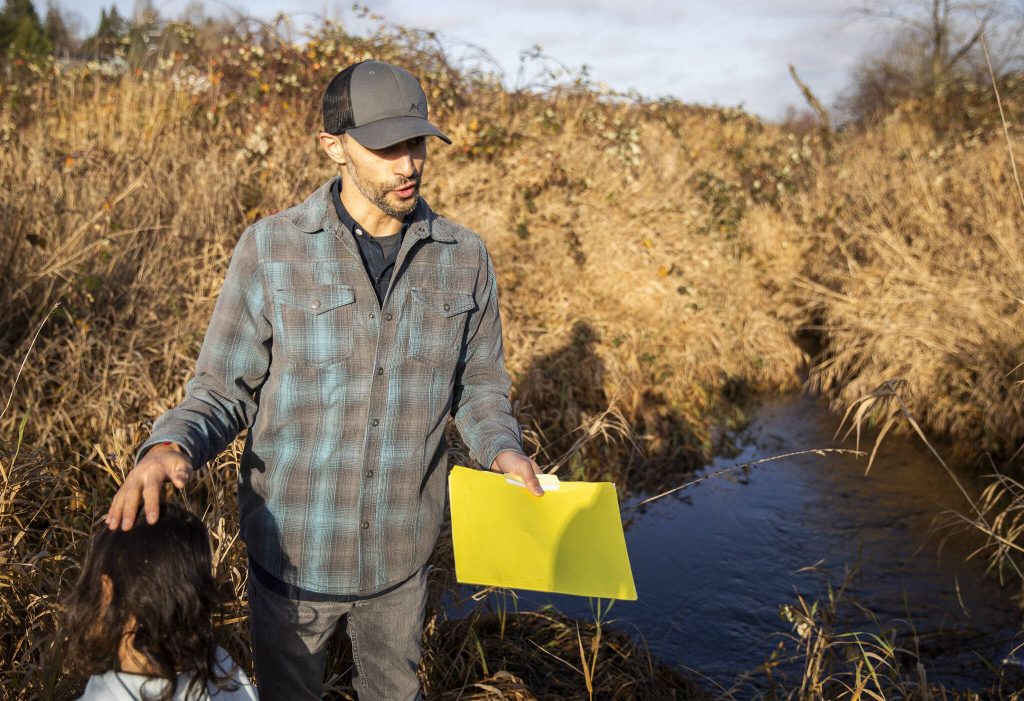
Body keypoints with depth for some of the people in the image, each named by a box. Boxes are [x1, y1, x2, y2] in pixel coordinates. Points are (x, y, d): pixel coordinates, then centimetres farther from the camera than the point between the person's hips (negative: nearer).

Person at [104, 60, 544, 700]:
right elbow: (225, 390, -8)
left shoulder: (464, 257, -6)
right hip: (294, 551, -1)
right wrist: (170, 446, -28)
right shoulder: (271, 249, -12)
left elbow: (479, 387, 5)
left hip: (402, 553, 2)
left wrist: (502, 448, -15)